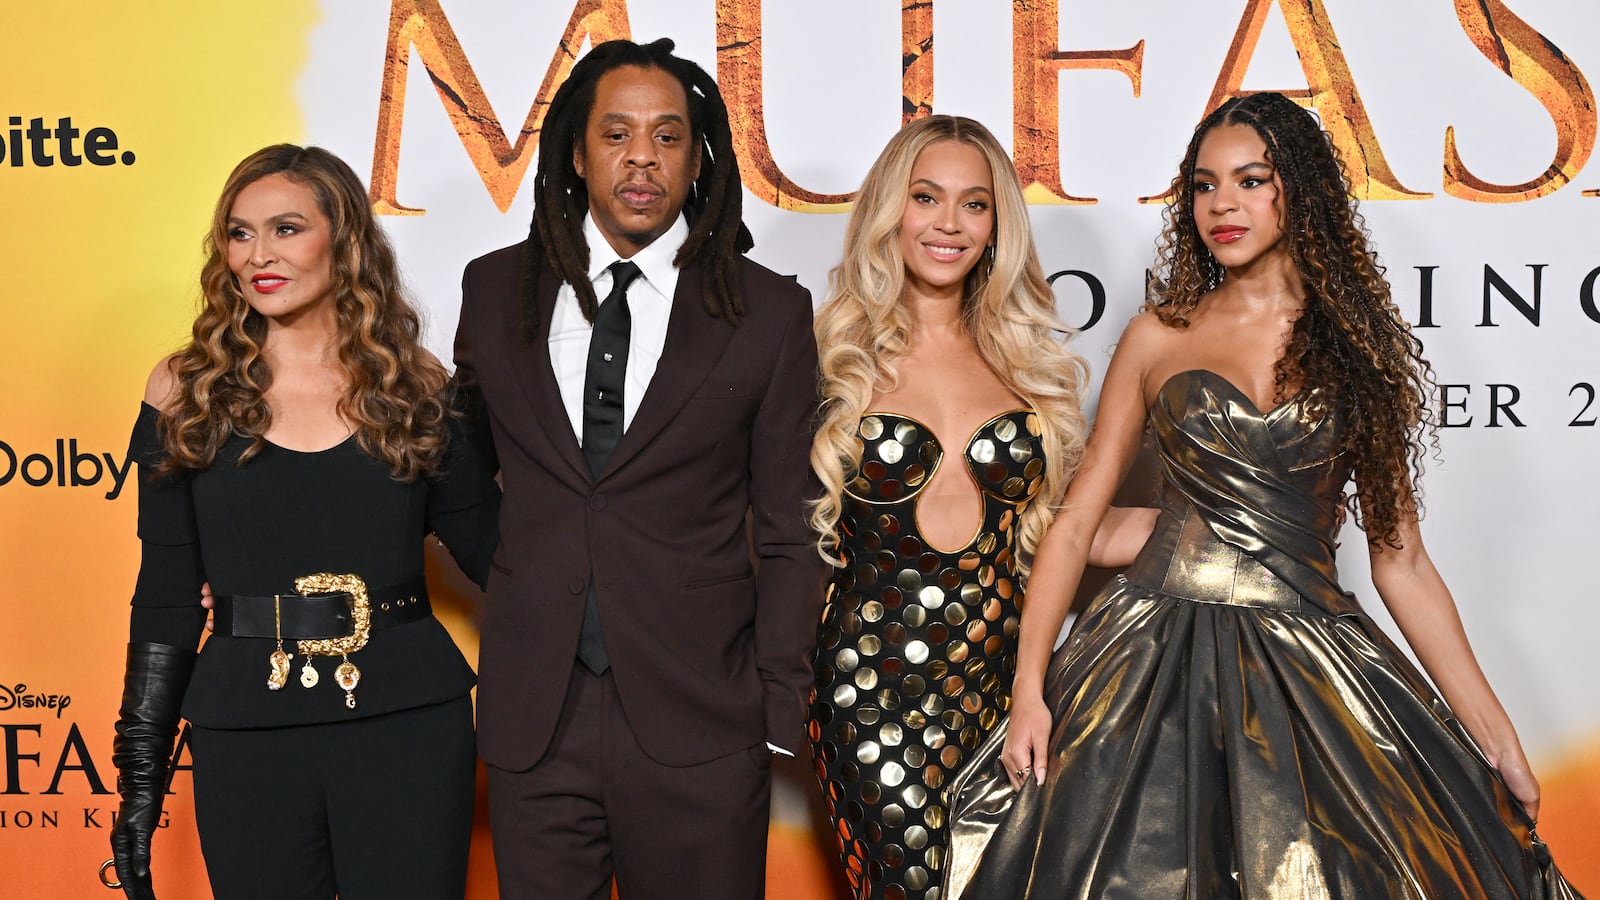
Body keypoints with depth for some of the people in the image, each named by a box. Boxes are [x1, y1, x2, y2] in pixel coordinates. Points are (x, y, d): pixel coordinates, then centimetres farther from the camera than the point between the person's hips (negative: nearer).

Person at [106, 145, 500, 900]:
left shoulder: (413, 387, 2)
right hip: (247, 737, 0)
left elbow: (492, 547, 5)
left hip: (411, 725, 0)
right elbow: (166, 593, 4)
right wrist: (142, 774, 4)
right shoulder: (189, 390, 1)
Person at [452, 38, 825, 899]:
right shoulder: (495, 289, 6)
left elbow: (786, 531, 0)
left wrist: (779, 712, -3)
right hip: (531, 719, 2)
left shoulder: (769, 312, -1)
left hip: (699, 729, -2)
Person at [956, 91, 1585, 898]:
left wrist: (1495, 735, 3)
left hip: (1312, 665, 1)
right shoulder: (1159, 337, 5)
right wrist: (1029, 690, -6)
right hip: (1158, 651, 0)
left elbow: (1399, 560, 7)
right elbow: (1076, 519, 3)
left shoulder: (1362, 348, 6)